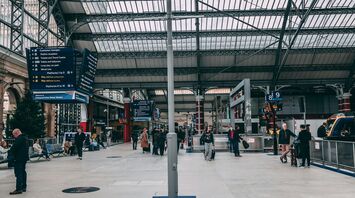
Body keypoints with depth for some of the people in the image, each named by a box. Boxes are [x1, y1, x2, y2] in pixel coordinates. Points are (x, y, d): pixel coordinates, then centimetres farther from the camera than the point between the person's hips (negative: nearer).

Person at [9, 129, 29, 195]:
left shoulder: (19, 139, -17)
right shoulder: (25, 138, 15)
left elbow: (13, 148, -20)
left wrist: (11, 151, 1)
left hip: (19, 159, -10)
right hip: (24, 158, 10)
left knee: (18, 174, -8)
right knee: (23, 172, 15)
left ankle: (18, 189, -7)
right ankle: (24, 187, 22)